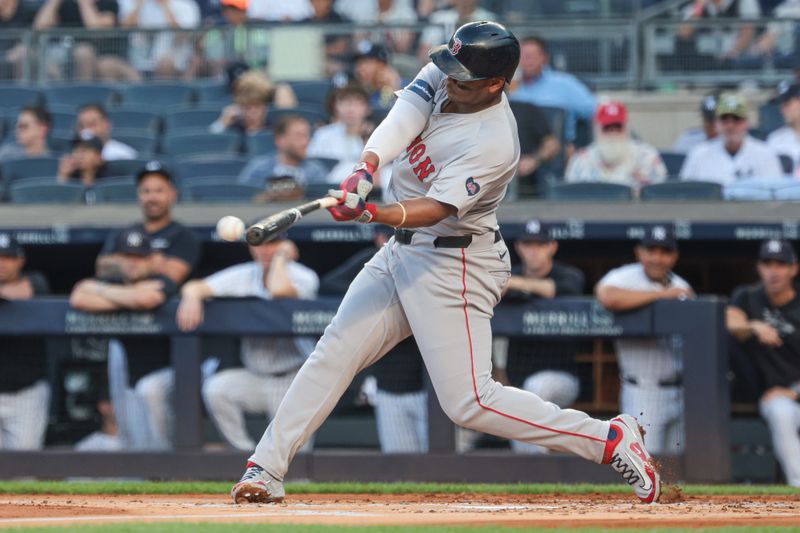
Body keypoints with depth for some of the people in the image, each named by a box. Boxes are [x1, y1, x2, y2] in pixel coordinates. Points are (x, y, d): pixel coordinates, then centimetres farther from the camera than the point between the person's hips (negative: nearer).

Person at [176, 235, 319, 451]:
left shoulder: (304, 277, -8)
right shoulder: (243, 276, 4)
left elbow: (279, 290, -31)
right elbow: (195, 287, -3)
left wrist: (281, 256, -14)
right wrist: (192, 297, -28)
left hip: (294, 379, -4)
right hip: (255, 378, 4)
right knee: (216, 388, -26)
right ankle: (246, 453, -14)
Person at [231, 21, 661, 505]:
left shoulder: (494, 143, -25)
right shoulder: (442, 76, -2)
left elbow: (436, 207, -33)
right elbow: (401, 122, -15)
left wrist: (373, 213, -50)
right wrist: (367, 167, -35)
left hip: (453, 265, -8)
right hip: (402, 251, 8)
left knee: (469, 401, -13)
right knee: (334, 353, 3)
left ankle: (611, 440, -7)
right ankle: (266, 470, 6)